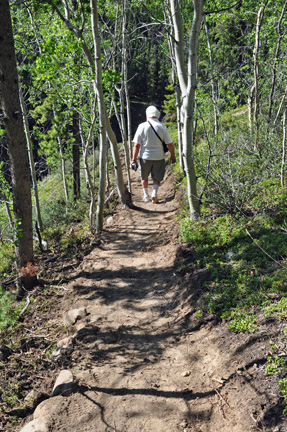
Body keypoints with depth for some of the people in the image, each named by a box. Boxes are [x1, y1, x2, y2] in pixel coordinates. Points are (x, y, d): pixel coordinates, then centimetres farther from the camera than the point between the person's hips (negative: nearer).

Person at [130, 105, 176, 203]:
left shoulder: (142, 126, -8)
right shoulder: (162, 126, -5)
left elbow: (136, 145, -10)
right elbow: (170, 144, -2)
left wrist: (134, 159, -4)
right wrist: (172, 156, 13)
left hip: (145, 156, 0)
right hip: (159, 157, 1)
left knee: (144, 177, 21)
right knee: (157, 178, 16)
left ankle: (146, 196, 27)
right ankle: (154, 193, -5)